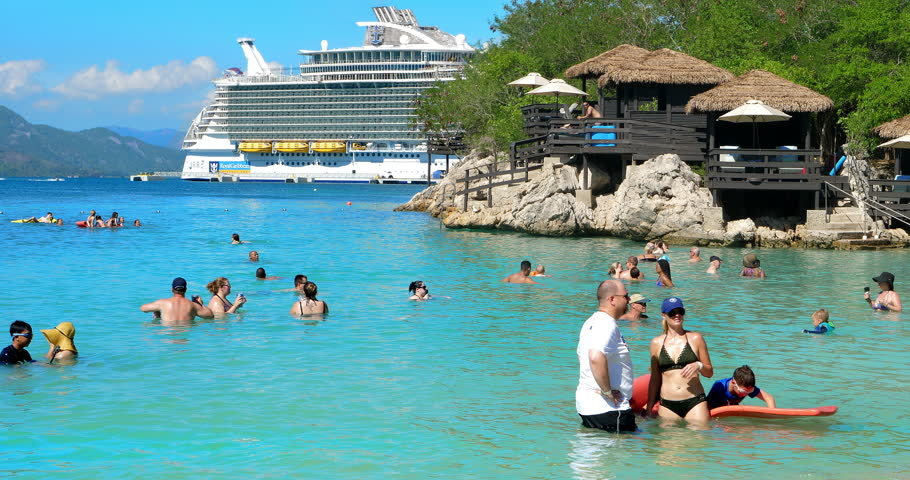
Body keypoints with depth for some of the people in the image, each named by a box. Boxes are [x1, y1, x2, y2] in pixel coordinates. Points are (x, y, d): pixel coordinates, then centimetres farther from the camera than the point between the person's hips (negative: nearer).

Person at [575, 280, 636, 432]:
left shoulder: (591, 322, 16)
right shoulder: (607, 325, -18)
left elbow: (581, 354, 28)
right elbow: (596, 358, -34)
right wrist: (608, 391, -24)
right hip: (608, 408, -10)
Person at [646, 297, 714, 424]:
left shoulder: (695, 338, 6)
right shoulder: (657, 343, 9)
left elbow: (709, 372, 11)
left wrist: (699, 366, -11)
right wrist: (649, 408, 13)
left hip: (695, 403, -1)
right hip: (667, 405, 1)